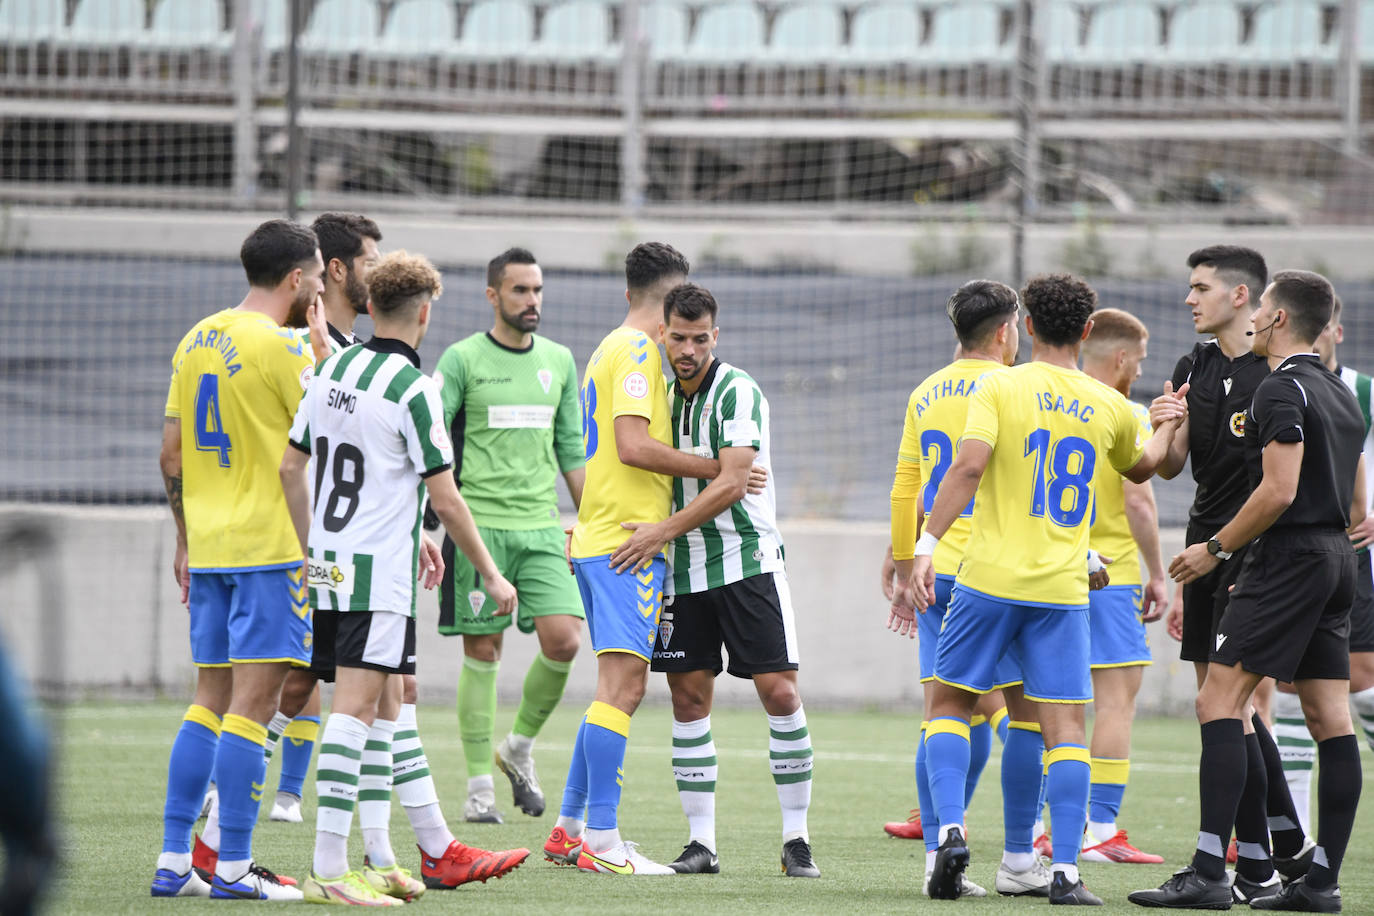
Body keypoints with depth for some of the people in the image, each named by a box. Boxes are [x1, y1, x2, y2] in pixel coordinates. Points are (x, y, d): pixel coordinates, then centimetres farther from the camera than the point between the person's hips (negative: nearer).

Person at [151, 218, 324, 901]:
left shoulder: (196, 342, 12)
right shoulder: (284, 348, -12)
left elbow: (172, 454, 15)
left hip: (208, 549, 8)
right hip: (272, 548, -8)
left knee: (211, 701, 12)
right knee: (253, 703, -6)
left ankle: (174, 862, 9)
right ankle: (232, 867, -7)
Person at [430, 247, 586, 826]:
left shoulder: (559, 361, 12)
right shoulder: (462, 360, -2)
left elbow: (571, 451, 18)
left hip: (542, 526, 4)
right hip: (479, 526, -4)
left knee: (564, 640, -11)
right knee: (482, 652, -1)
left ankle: (519, 747, 12)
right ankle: (479, 786, 6)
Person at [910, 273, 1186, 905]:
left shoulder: (1000, 388, -3)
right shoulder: (1110, 407, 7)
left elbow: (969, 466, -16)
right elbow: (1140, 468, 29)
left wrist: (927, 545, -16)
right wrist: (1170, 427, 45)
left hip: (990, 580, -2)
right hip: (1063, 589, 2)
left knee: (949, 705, 12)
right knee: (1066, 727, 2)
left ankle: (951, 829, -6)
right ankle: (1065, 871, -6)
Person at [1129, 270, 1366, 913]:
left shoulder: (1283, 390, -11)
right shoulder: (1340, 395, 18)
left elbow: (1279, 492, -19)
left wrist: (1216, 548, -10)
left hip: (1286, 561, -10)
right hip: (1335, 560, 10)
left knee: (1219, 700, -11)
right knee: (1330, 716, 6)